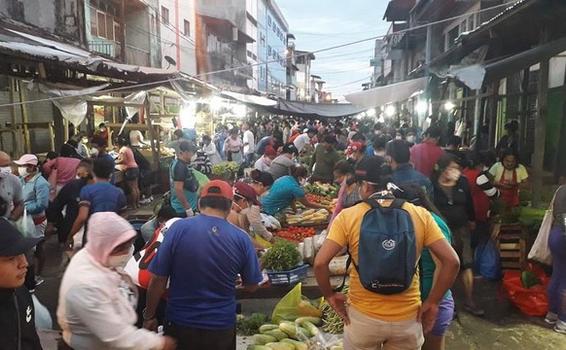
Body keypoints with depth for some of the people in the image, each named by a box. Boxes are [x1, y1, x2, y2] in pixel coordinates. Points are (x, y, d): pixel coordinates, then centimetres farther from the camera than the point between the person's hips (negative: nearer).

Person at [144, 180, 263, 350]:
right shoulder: (241, 238, -11)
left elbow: (158, 280, -10)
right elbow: (252, 286, 0)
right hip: (222, 326, 1)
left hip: (180, 323, 0)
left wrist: (149, 316, 4)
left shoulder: (179, 228, -14)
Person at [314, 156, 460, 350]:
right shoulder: (420, 215, -6)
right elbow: (451, 261, -9)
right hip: (408, 317, 1)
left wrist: (330, 295, -1)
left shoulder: (348, 216, -11)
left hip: (363, 316, -1)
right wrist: (432, 302, 1)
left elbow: (320, 263, -18)